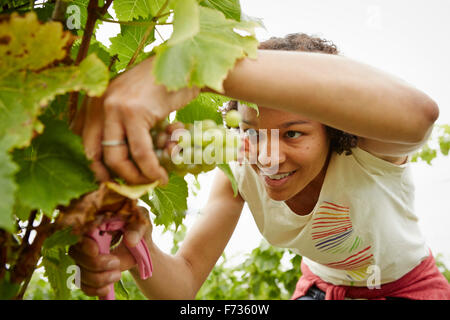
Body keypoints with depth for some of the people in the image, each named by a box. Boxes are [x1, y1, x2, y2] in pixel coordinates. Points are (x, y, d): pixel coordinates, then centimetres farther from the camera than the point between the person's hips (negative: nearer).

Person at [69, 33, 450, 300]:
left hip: (408, 288, -2)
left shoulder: (365, 150, -31)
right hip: (322, 286, 2)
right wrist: (141, 253, -45)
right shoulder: (240, 172, -19)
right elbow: (186, 279, -21)